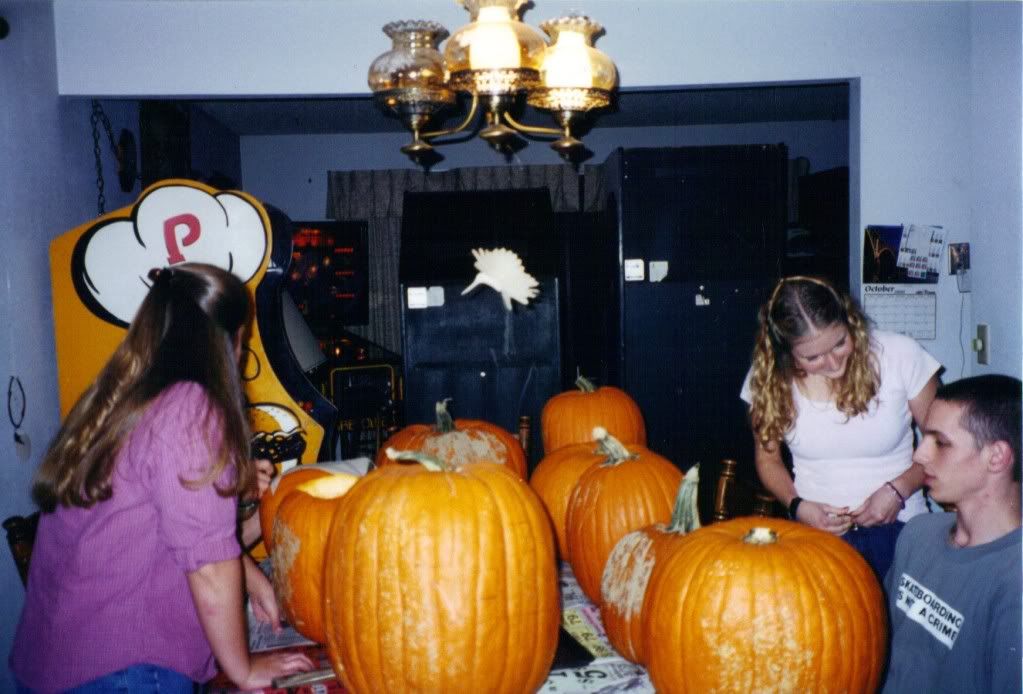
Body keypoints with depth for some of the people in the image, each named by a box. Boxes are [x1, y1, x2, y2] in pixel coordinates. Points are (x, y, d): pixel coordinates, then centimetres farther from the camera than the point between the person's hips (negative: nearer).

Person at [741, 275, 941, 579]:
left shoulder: (900, 354, -10)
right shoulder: (768, 374, -7)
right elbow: (767, 456, 7)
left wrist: (897, 490, -15)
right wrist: (797, 505, -10)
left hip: (898, 527, -1)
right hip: (813, 529, 1)